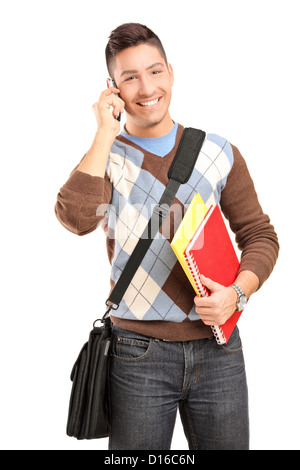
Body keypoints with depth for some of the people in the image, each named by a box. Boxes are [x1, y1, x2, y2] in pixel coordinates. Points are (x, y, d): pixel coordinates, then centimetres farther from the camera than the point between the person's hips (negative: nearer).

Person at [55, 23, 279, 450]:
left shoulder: (218, 153, 4)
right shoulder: (104, 157, 0)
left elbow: (260, 235, 7)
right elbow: (77, 219, -21)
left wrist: (237, 292, -10)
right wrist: (106, 135, -15)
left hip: (217, 346, 2)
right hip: (138, 352, -1)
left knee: (227, 445, 12)